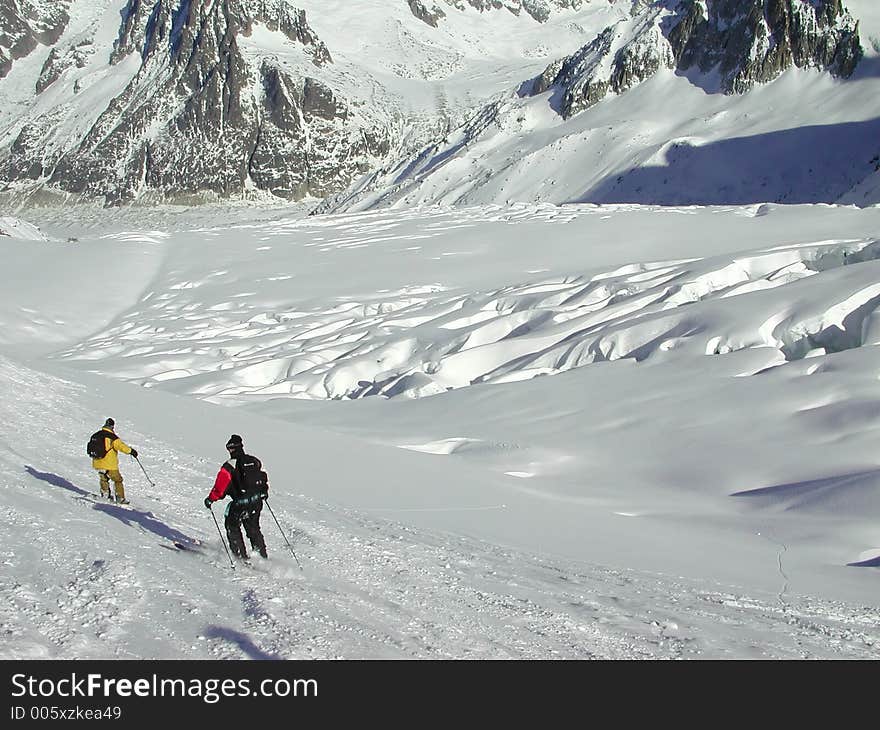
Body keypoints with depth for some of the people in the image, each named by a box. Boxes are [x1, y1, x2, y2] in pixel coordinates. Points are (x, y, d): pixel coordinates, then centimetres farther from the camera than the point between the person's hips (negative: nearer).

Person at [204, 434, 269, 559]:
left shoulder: (230, 464, -12)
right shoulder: (254, 461, 7)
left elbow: (222, 483, -19)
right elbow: (263, 477, 18)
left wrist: (211, 498, -13)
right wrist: (264, 492, 35)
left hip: (240, 503, -6)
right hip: (257, 502, 6)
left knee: (232, 526, 14)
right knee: (253, 528, 22)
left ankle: (241, 555, 9)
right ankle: (262, 555, 24)